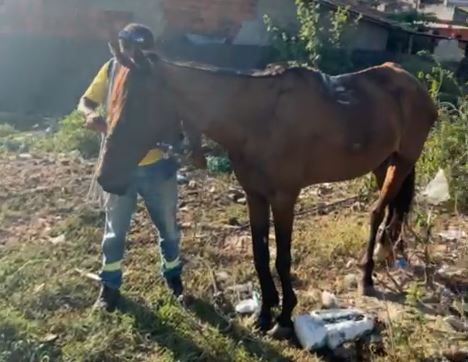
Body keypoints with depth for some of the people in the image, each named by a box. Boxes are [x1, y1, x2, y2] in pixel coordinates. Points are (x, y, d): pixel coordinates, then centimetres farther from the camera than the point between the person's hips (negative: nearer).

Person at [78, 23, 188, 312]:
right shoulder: (112, 69, -6)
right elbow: (86, 101, 0)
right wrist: (91, 114, -23)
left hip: (157, 166, -1)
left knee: (169, 227, 14)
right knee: (115, 229, 13)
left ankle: (174, 278, 36)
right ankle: (110, 284, 31)